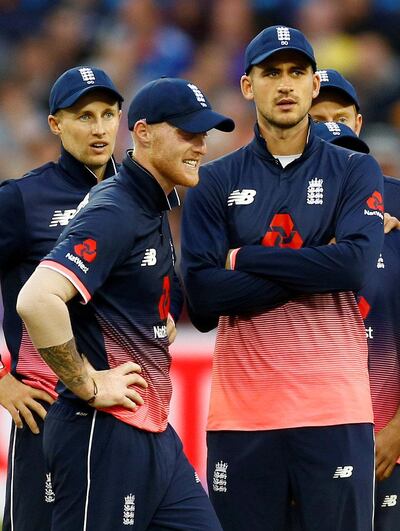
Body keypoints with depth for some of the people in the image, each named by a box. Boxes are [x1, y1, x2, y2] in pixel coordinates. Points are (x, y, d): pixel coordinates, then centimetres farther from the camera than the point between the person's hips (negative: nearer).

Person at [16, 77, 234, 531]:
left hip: (154, 432, 10)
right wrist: (90, 386, -20)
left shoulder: (157, 210, 15)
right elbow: (37, 301, -28)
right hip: (105, 434, -10)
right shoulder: (113, 213, -15)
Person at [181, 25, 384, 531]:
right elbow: (201, 297, -4)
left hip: (336, 408, 0)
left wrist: (245, 259, -4)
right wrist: (318, 268, -8)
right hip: (242, 409, 1)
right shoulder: (215, 182, 9)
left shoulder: (355, 172, 9)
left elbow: (356, 262, -9)